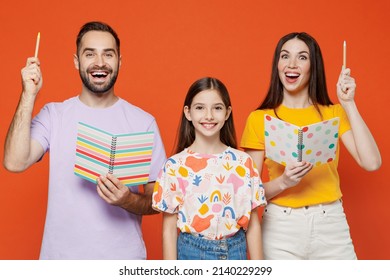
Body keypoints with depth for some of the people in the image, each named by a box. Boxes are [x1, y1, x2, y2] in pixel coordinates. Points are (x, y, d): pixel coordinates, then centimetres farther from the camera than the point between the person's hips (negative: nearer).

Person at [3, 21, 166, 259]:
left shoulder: (143, 122, -6)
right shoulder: (53, 115, -2)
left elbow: (158, 200, -4)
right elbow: (14, 162, -16)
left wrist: (128, 201, -23)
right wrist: (29, 95, -16)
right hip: (61, 254, 1)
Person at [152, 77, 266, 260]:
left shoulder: (243, 162, -2)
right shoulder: (175, 165, -8)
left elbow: (253, 225, 1)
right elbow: (169, 230, -5)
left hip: (236, 253, 2)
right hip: (192, 253, -2)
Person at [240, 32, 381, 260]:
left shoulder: (333, 113, 4)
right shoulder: (259, 119, -2)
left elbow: (372, 162, -10)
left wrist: (348, 103, -8)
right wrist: (283, 182, -21)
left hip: (331, 224, 2)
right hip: (281, 227, -1)